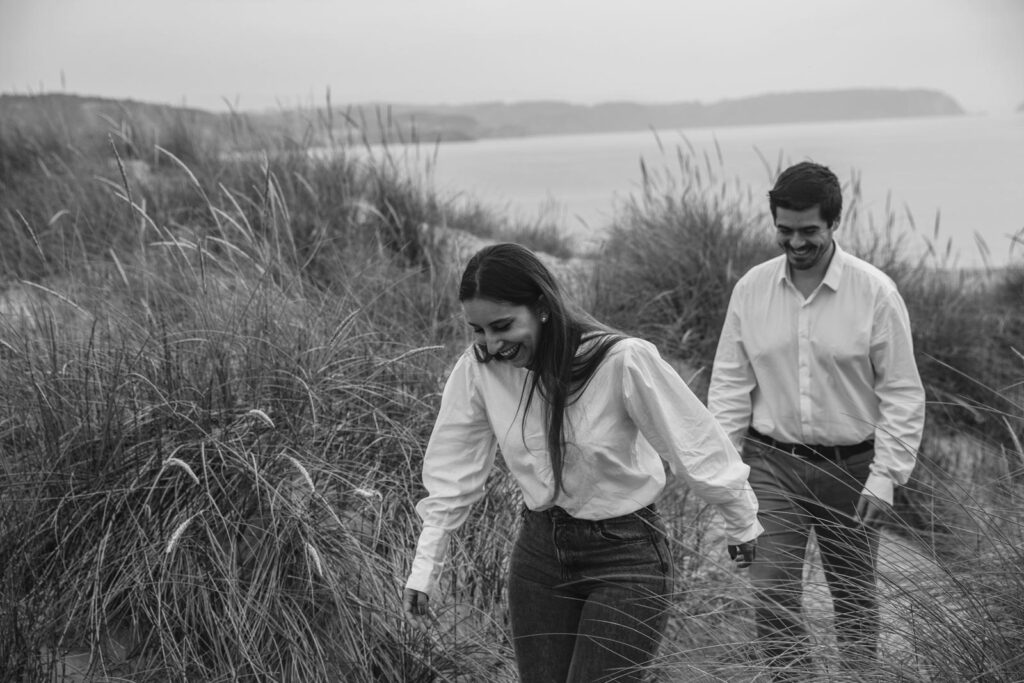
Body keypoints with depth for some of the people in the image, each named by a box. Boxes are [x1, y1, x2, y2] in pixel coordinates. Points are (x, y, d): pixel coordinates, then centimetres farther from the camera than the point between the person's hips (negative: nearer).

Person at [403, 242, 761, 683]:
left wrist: (741, 525, 1)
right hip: (539, 552, 4)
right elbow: (452, 473, -1)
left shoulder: (623, 361, -23)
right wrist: (423, 570, 0)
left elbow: (695, 447, -12)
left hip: (626, 560, -4)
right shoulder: (477, 370, -11)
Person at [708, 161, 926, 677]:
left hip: (850, 467, -1)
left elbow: (902, 393, -6)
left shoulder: (875, 292, -8)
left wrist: (886, 475, -11)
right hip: (772, 464, 1)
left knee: (854, 596, 13)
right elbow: (729, 383, 4)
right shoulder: (751, 288, -1)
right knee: (772, 596, -5)